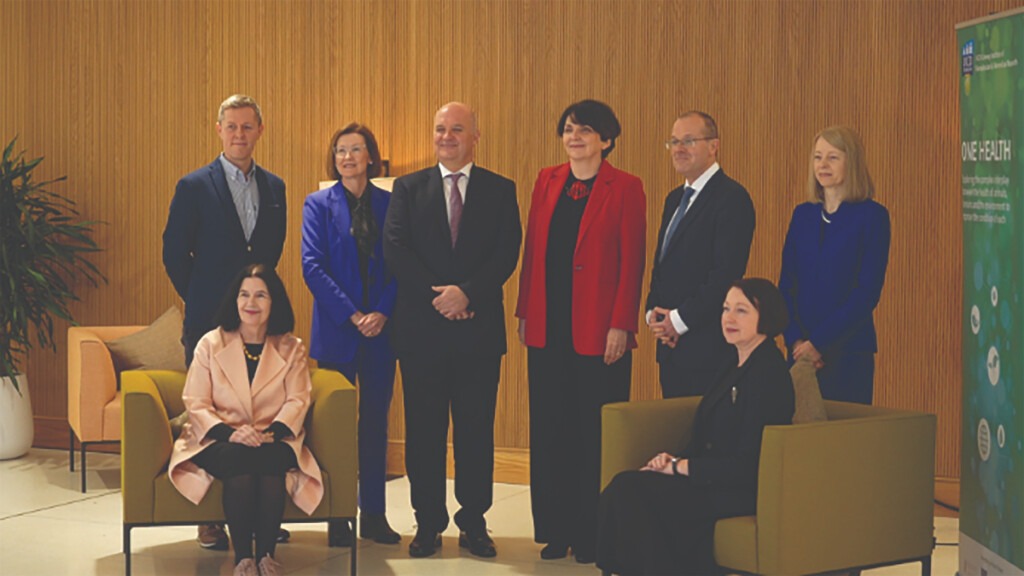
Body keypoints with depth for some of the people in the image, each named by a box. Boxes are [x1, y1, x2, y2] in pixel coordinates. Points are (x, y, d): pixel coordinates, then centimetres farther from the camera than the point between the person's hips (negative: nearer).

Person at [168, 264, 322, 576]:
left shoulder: (291, 348, 8)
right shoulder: (211, 344, 3)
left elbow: (297, 400, 0)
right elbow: (196, 403, -2)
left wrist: (273, 432, -19)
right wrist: (229, 433, -20)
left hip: (272, 441, 1)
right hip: (221, 441, -1)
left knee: (271, 457, -35)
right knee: (238, 458, -36)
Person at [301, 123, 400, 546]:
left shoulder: (390, 204, 6)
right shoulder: (318, 204, 1)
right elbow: (312, 267, -6)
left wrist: (383, 313, -11)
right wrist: (352, 315, -13)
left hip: (380, 329, 2)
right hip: (336, 331, -2)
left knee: (376, 420, 6)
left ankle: (373, 514, 14)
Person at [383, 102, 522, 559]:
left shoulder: (500, 190, 7)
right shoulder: (408, 188, 8)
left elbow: (507, 253, -3)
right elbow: (395, 250, -3)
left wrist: (467, 293, -16)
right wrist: (437, 297, -13)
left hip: (478, 328, 0)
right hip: (421, 328, 1)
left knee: (476, 428, 3)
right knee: (424, 430, 4)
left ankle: (474, 523, 13)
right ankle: (428, 523, 13)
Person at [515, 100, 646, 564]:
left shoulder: (625, 188, -3)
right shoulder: (547, 181, 11)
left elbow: (632, 262, -6)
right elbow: (532, 252, 13)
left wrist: (621, 326, -12)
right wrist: (524, 313, 8)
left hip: (597, 332, -4)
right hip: (549, 329, 4)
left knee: (595, 433, 0)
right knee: (550, 429, 7)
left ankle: (592, 535, 9)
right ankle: (556, 530, 16)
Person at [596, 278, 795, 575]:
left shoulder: (768, 372, -14)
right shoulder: (736, 367, 16)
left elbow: (747, 464, -19)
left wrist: (680, 467, -12)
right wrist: (675, 460, -1)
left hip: (747, 490, -9)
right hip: (719, 480, 9)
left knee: (633, 491, -21)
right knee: (625, 486, -13)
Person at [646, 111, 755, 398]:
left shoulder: (731, 197, -10)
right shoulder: (675, 199, 18)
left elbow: (727, 273, -18)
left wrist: (679, 320, -14)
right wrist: (654, 313, 4)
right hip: (670, 346, 8)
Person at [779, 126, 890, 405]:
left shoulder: (872, 216, -5)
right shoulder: (803, 215, 11)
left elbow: (867, 292, -10)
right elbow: (786, 285, 8)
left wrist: (819, 342, -13)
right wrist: (795, 339, -7)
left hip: (849, 351, -4)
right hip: (801, 350, 5)